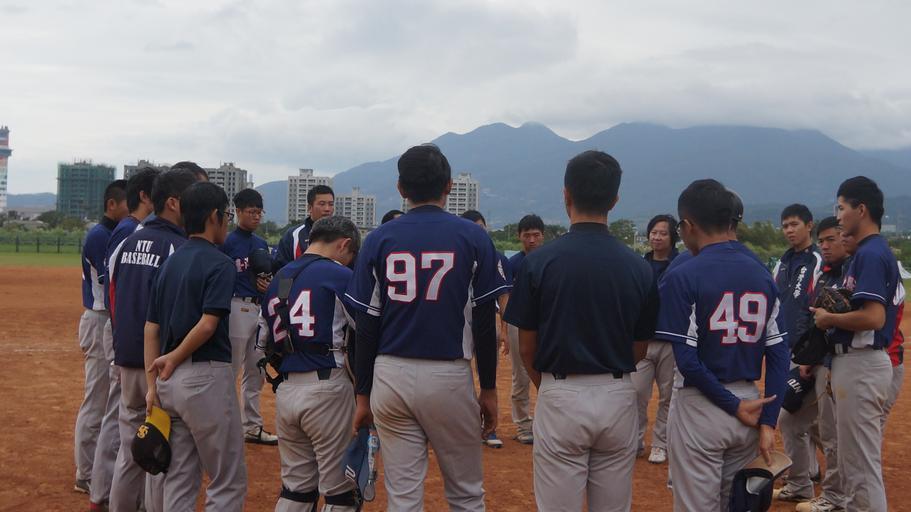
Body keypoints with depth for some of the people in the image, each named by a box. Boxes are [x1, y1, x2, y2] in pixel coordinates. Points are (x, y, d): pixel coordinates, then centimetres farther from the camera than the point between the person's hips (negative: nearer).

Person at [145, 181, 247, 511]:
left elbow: (151, 328, 9)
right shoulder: (219, 263, -9)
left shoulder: (169, 263, 12)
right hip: (206, 376, -7)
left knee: (178, 481, 14)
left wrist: (152, 384, 8)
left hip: (169, 381, 8)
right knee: (228, 482, 2)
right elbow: (207, 324, -19)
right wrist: (175, 359, -6)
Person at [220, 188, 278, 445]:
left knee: (256, 372, 13)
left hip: (260, 307, 8)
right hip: (238, 307, -8)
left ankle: (252, 427, 21)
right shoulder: (227, 241, -7)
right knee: (230, 369, -4)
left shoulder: (262, 244, 15)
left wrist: (267, 284, 2)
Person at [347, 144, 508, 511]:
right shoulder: (473, 238, -2)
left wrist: (363, 394, 10)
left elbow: (366, 327, 3)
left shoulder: (378, 240, 3)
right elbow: (485, 323, -2)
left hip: (391, 378, 2)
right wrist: (488, 389, 7)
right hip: (449, 377, -2)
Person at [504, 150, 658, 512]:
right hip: (619, 398, 3)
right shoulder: (638, 267, -2)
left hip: (561, 397, -2)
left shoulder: (539, 262, -8)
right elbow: (639, 350, 6)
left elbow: (527, 348, -2)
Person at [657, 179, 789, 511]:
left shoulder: (681, 278, -12)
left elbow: (687, 361, -17)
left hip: (699, 408, -6)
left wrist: (735, 407, -11)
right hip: (749, 401, 6)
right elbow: (779, 354, 1)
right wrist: (768, 421, 0)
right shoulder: (762, 275, 5)